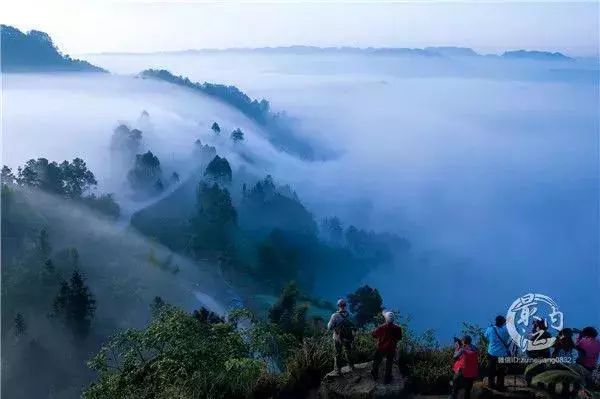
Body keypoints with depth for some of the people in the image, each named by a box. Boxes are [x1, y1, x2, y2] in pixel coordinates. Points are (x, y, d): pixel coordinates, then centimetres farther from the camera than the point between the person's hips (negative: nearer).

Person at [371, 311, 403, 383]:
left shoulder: (381, 328, -29)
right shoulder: (397, 328, -23)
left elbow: (373, 334, -12)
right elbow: (399, 338, -6)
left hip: (381, 348, -1)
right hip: (391, 349, 1)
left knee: (377, 361, 25)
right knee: (389, 364, 22)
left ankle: (375, 374, 44)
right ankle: (387, 379, 37)